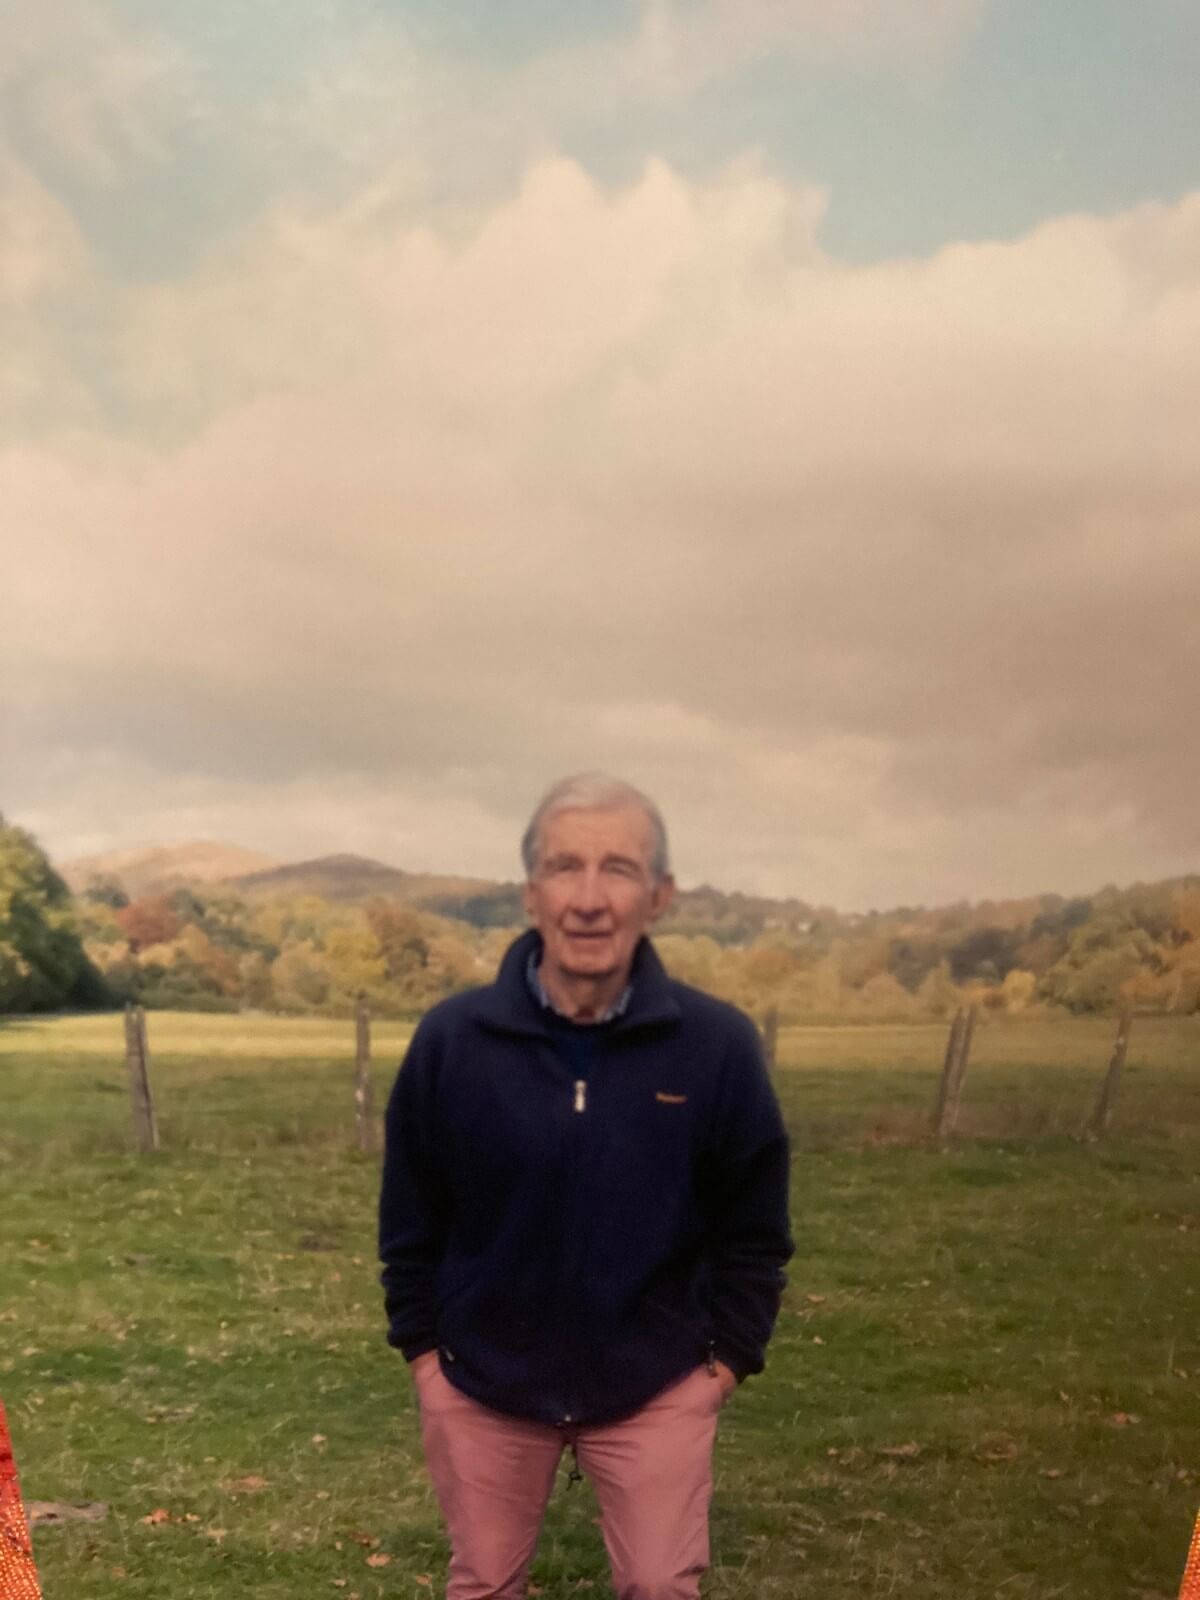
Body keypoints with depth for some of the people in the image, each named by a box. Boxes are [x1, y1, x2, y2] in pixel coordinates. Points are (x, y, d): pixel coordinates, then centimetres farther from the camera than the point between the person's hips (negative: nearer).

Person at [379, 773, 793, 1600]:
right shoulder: (452, 1037, -13)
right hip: (483, 1383, 1)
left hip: (657, 1387, 0)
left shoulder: (718, 1044, -14)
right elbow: (411, 1217, -1)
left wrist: (729, 1357, -3)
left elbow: (753, 1226, -2)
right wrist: (422, 1348, 0)